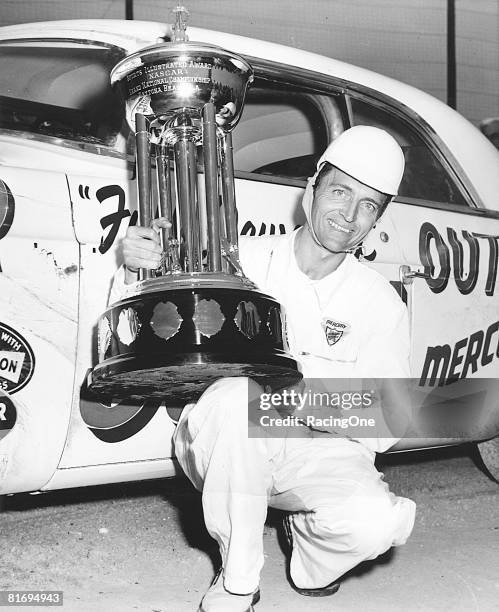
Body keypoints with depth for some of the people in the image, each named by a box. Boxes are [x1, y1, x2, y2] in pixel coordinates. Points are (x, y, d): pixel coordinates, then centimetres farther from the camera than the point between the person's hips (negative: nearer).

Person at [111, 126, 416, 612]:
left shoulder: (381, 304, -3)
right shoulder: (241, 260, -4)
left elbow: (384, 429, -6)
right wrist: (136, 272, -24)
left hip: (321, 452, 1)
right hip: (221, 446, -1)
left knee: (376, 521, -30)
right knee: (242, 393, -35)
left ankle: (311, 557, 9)